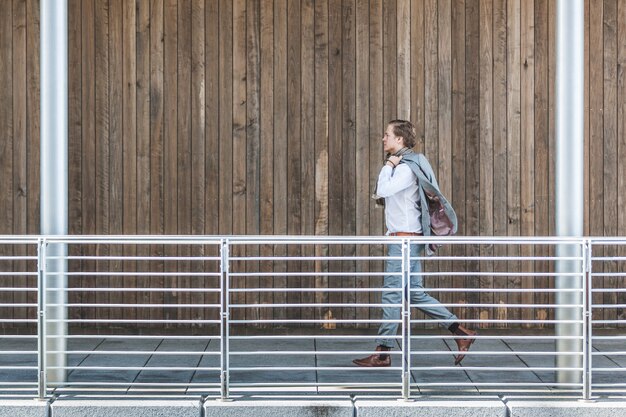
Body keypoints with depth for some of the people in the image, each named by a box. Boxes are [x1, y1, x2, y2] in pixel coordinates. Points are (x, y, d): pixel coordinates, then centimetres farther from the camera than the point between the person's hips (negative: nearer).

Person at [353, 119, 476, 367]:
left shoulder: (406, 168, -14)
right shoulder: (402, 166, 17)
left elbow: (383, 191, -26)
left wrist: (388, 165, -14)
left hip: (406, 239, -10)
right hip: (402, 238, 10)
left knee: (392, 293, -6)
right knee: (416, 294, 11)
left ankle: (383, 353, -2)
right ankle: (460, 333, 13)